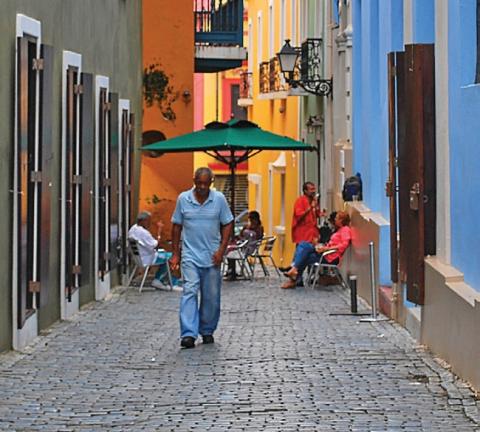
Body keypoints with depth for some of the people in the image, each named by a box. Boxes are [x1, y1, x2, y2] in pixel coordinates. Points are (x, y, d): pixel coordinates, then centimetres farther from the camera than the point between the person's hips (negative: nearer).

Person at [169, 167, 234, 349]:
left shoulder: (219, 199, 0)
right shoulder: (183, 199, 0)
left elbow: (227, 225, 4)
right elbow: (176, 226, 7)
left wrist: (221, 250, -6)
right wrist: (175, 254, 4)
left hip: (212, 257, 1)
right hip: (190, 255, -1)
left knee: (211, 296, 7)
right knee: (189, 292, -14)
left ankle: (207, 331, 23)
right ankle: (188, 334, -21)